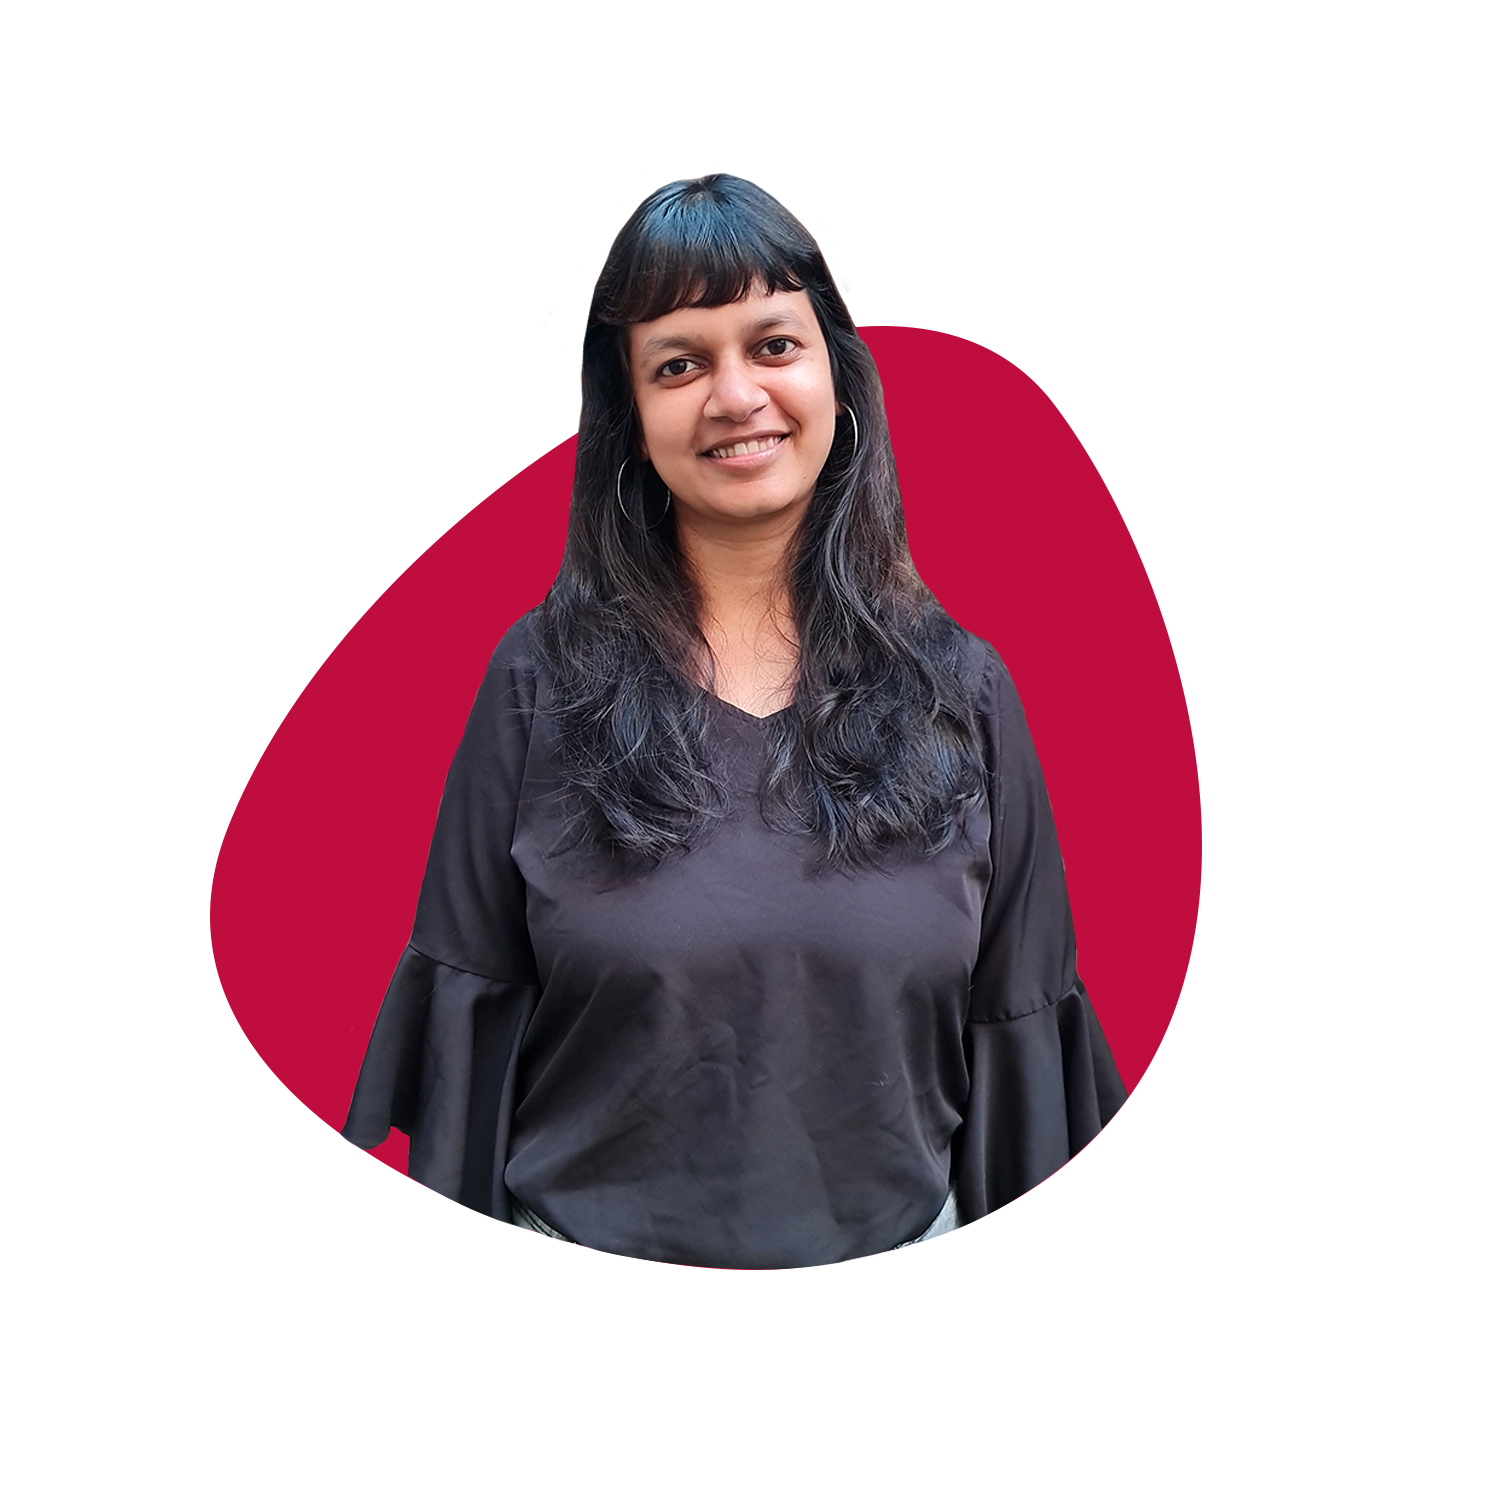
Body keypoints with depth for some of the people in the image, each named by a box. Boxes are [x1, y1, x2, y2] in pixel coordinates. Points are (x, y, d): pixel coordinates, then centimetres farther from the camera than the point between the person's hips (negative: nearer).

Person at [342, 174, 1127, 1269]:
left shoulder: (960, 689, -4)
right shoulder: (543, 677, -7)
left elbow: (1016, 1031, 0)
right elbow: (468, 1013, -4)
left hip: (896, 1251, 2)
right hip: (587, 1250, -1)